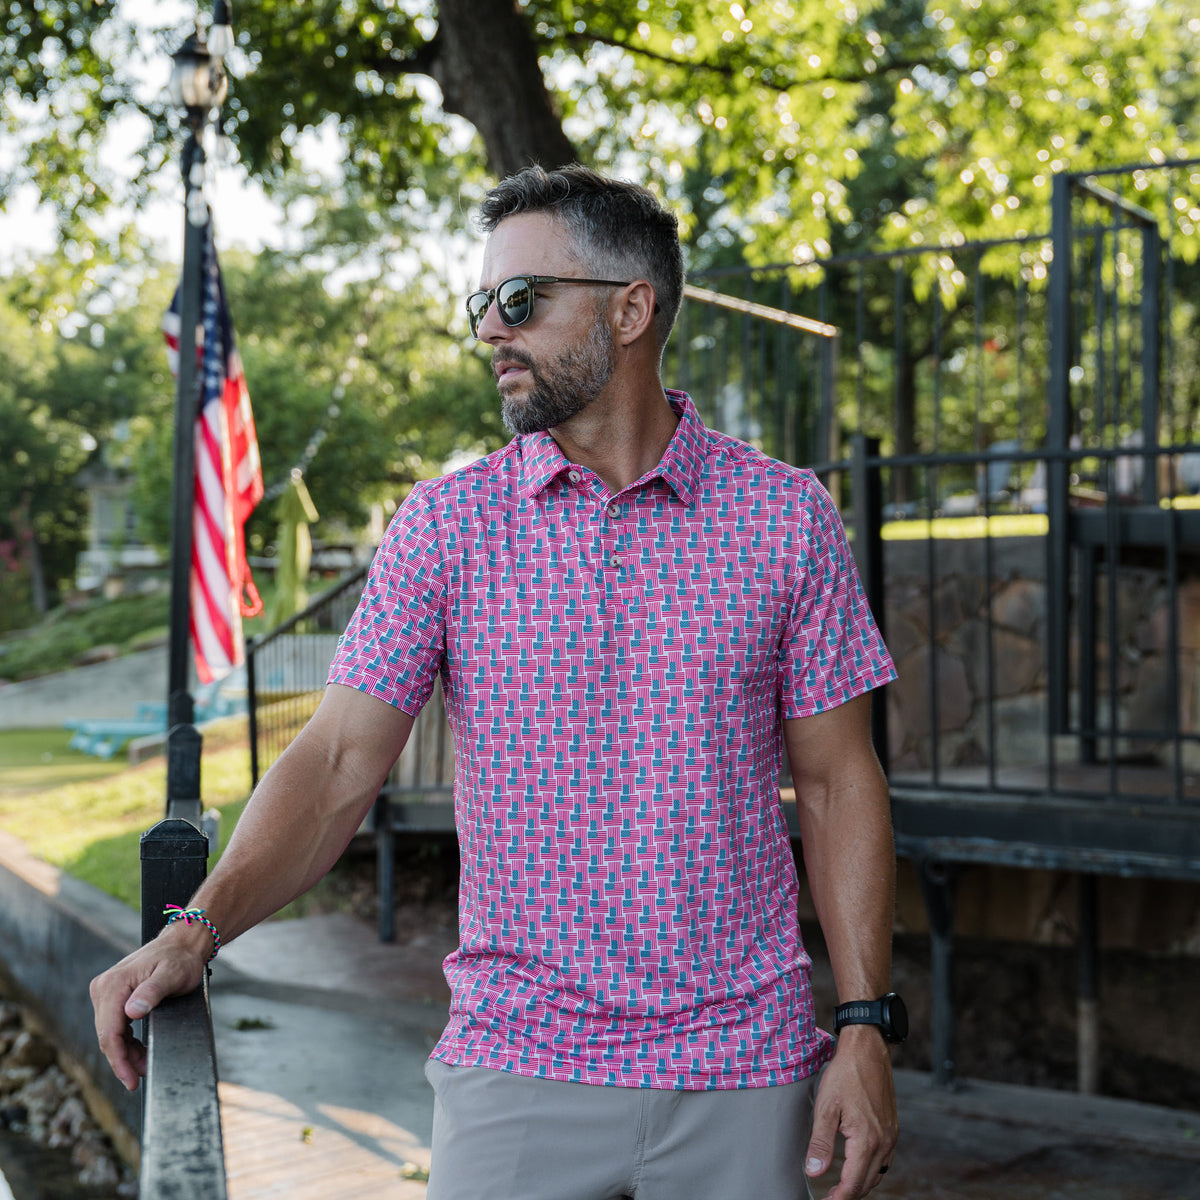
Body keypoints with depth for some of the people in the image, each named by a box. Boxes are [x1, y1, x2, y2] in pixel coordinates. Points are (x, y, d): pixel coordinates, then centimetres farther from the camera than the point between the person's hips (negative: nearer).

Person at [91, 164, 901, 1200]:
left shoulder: (786, 516, 0)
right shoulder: (445, 524, 1)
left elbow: (839, 783, 2)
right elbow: (340, 762, -4)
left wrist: (864, 1030, -4)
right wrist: (198, 927, -19)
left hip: (745, 1076, 0)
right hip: (515, 1071, 0)